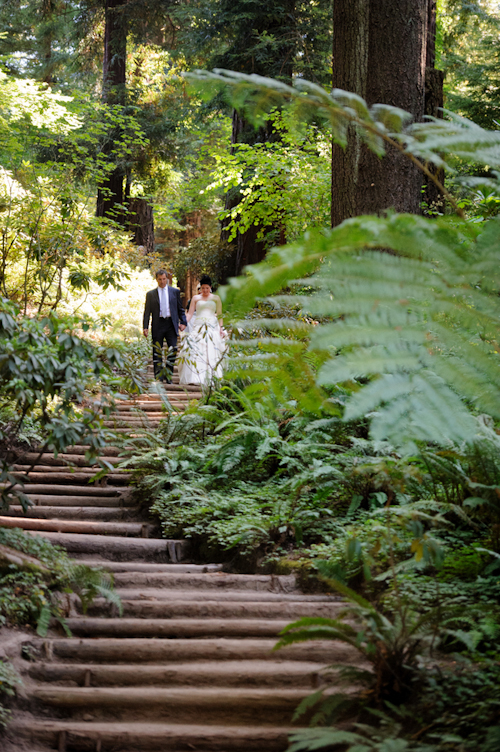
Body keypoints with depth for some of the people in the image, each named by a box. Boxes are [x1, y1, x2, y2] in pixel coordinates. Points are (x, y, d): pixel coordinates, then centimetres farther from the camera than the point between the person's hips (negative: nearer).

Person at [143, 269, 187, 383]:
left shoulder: (175, 291, 10)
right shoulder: (150, 294, 8)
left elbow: (180, 309, 13)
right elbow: (147, 312, 7)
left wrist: (183, 322, 1)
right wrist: (145, 327, -2)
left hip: (171, 324, 0)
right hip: (158, 325, 0)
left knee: (173, 350, -6)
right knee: (157, 352, 2)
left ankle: (168, 376, 2)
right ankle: (158, 377, 8)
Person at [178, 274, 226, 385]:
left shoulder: (216, 298, 12)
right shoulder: (195, 298, 12)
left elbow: (219, 315, 10)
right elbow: (190, 313, 7)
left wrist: (221, 328, -1)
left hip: (212, 327, 0)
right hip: (198, 326, 0)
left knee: (211, 352, -9)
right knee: (195, 350, -14)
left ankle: (210, 377, -6)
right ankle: (194, 378, -16)